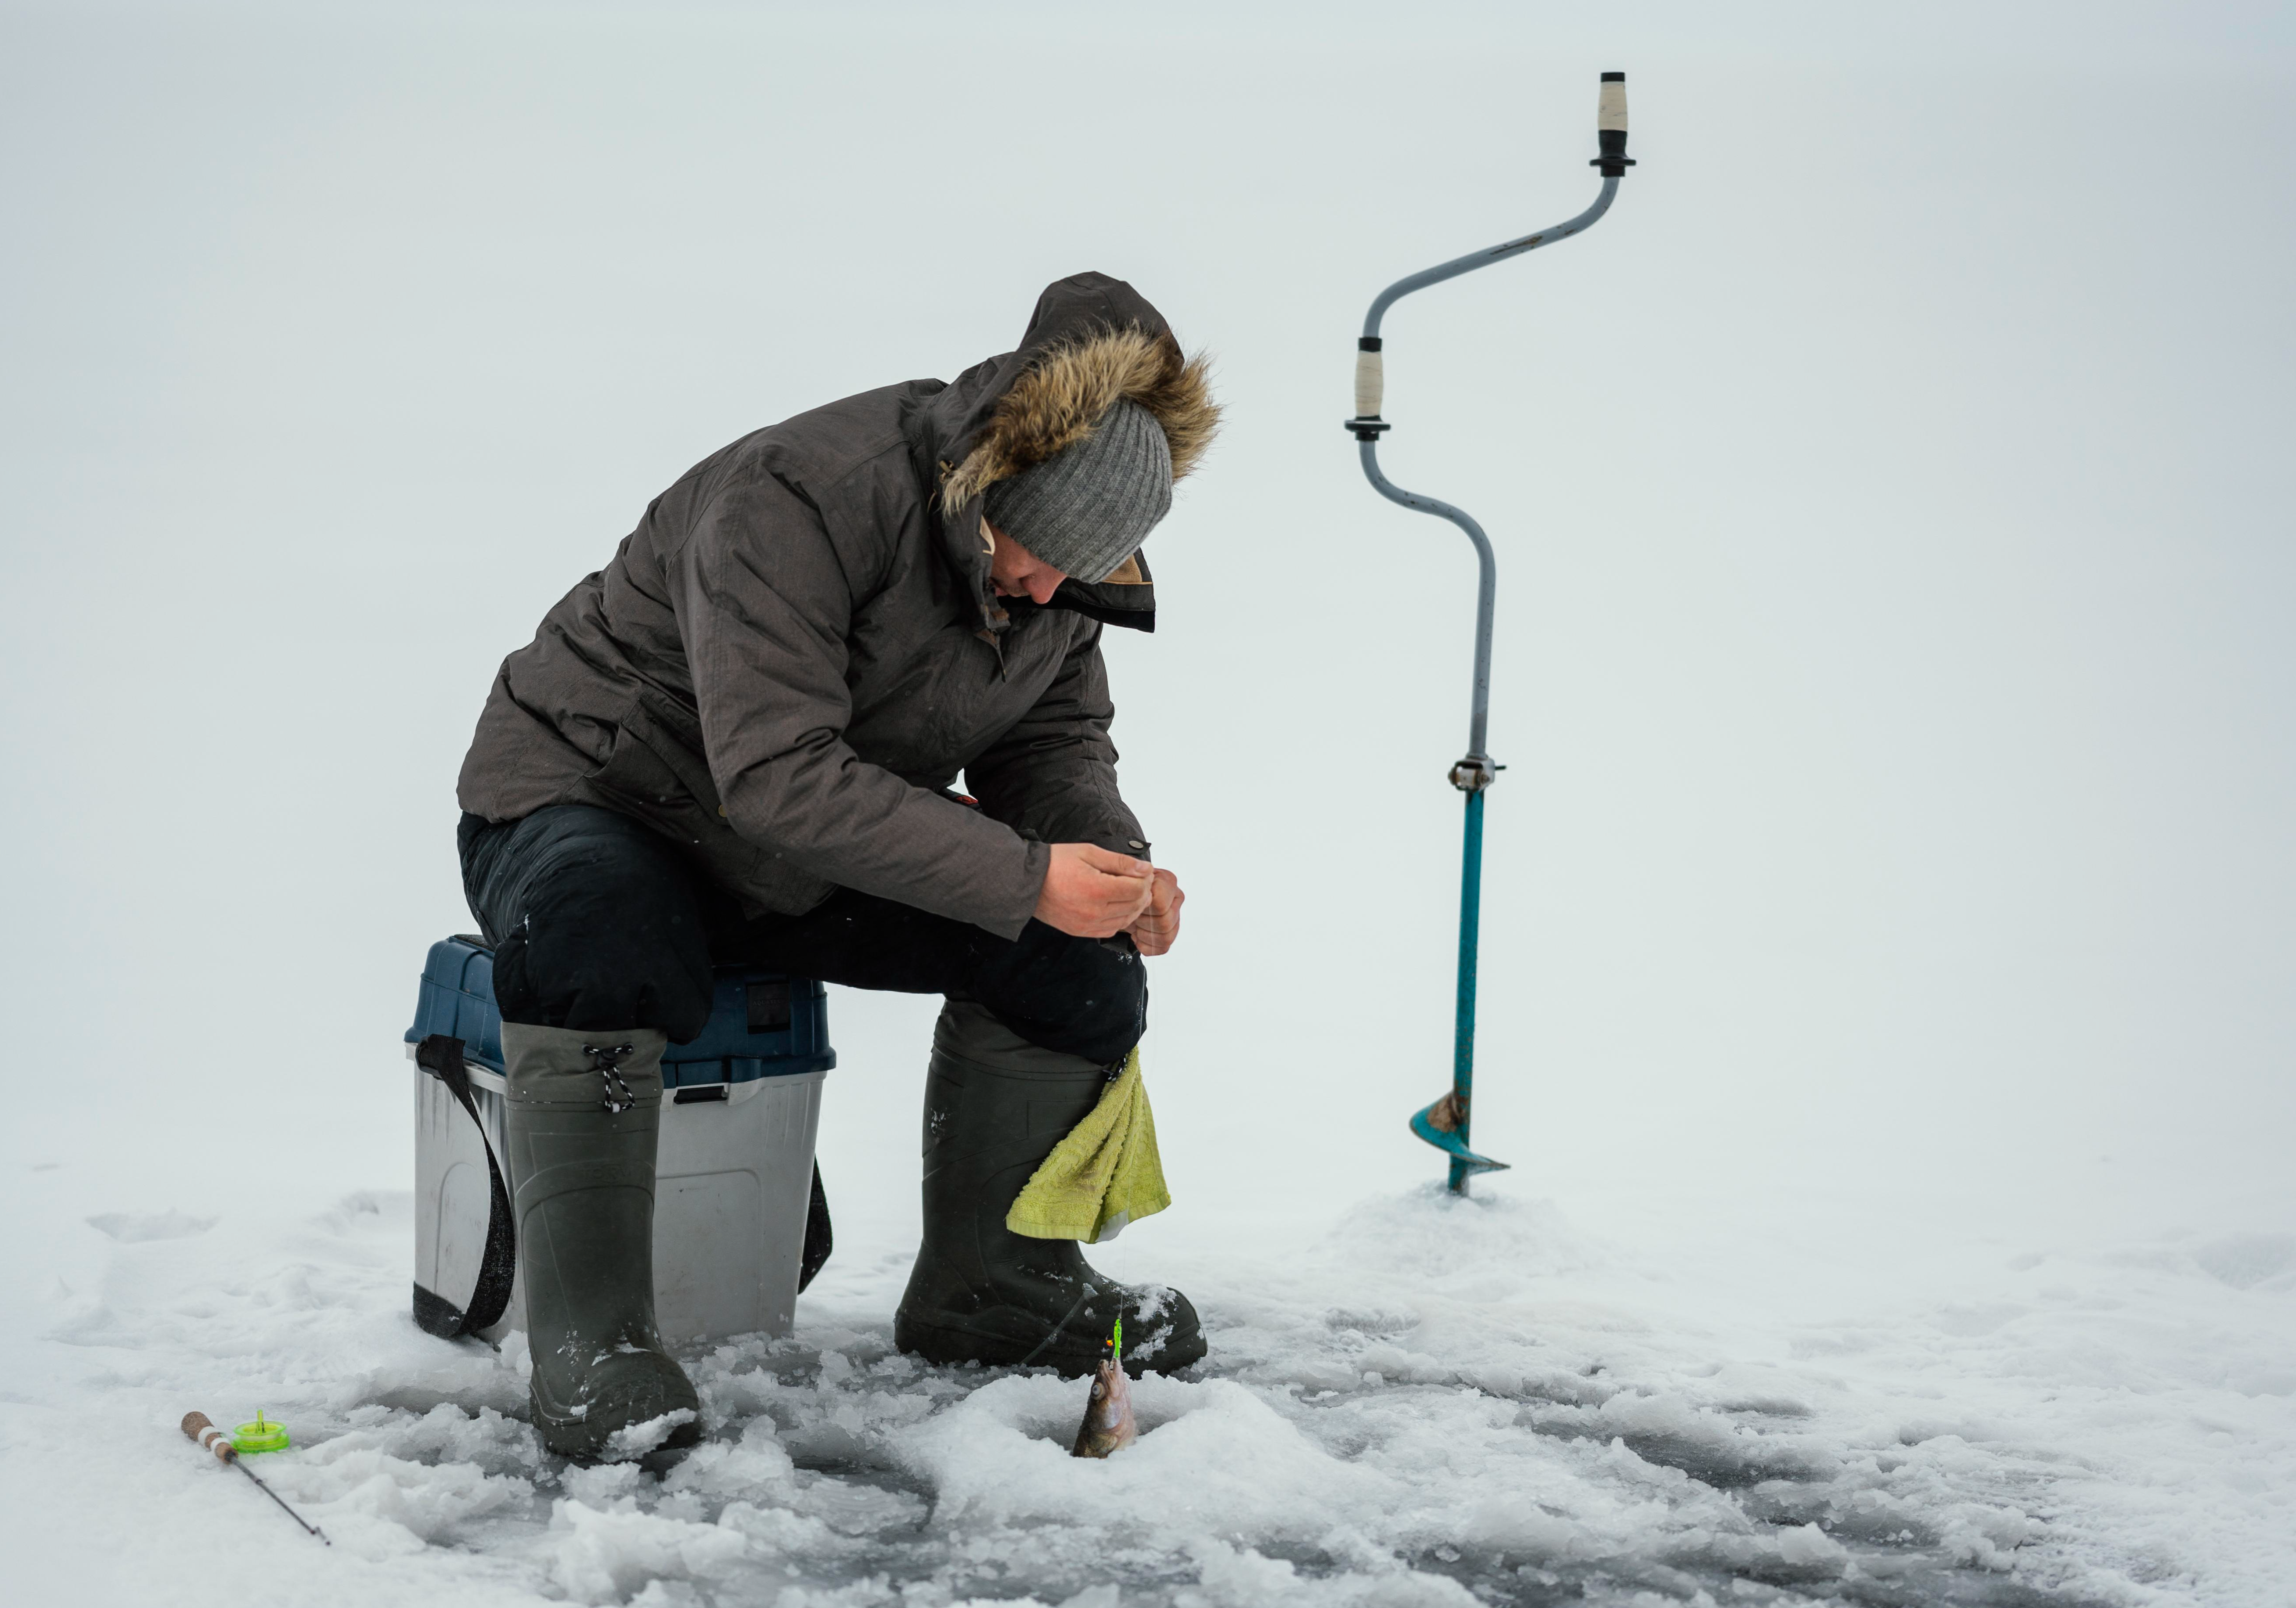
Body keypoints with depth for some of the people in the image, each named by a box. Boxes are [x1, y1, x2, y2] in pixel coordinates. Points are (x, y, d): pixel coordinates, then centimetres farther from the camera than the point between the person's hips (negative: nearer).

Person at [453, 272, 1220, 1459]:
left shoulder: (1060, 561, -7)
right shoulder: (801, 496, -32)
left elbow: (1054, 736, 3)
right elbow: (779, 775, -38)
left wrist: (1111, 858, -20)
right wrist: (1024, 877, -41)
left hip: (816, 867, 7)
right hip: (589, 796, -6)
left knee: (1076, 958, -10)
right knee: (595, 940, -41)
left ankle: (986, 1283, 7)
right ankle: (589, 1338, -29)